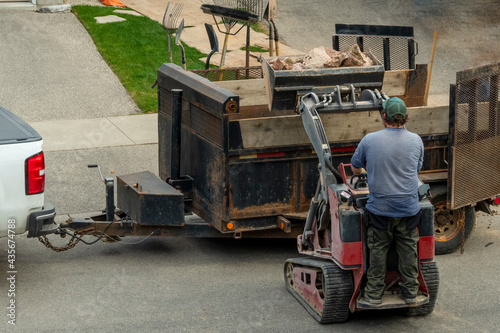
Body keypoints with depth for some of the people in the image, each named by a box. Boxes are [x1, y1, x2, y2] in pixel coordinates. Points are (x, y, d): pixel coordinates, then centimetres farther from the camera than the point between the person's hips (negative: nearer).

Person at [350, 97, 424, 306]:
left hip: (380, 209, -1)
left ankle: (373, 295, 15)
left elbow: (355, 168, 8)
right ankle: (410, 292, 22)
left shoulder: (369, 140, -8)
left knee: (377, 251, 10)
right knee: (408, 251, 14)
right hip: (409, 208, 2)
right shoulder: (416, 141, -2)